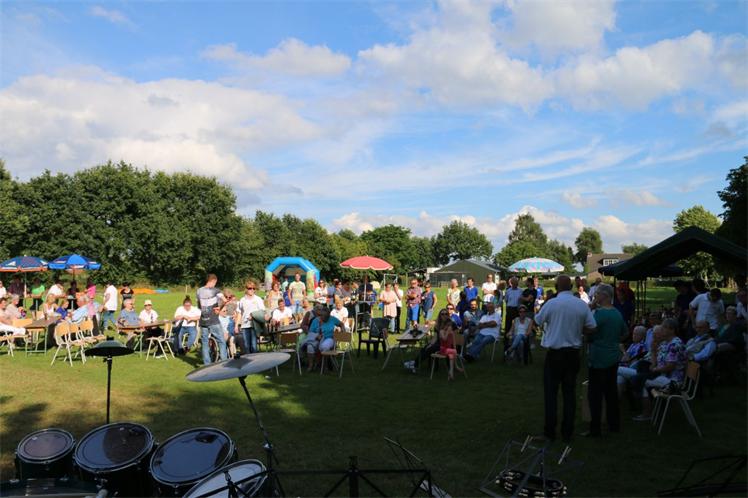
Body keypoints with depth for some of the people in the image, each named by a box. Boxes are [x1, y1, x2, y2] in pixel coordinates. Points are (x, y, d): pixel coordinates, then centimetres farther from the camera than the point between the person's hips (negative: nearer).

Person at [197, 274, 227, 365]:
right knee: (221, 341, 4)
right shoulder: (215, 290, -7)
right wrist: (219, 307, -4)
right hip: (213, 321, -5)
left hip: (203, 321, 5)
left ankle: (207, 364, 10)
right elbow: (224, 301, -20)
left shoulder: (199, 291, 9)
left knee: (205, 343, 9)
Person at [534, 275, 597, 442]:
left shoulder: (551, 303, -12)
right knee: (570, 392, 12)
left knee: (551, 391, 7)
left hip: (554, 353, -3)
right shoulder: (582, 305, -3)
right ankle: (567, 432, 17)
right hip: (573, 353, 3)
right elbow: (591, 328, 0)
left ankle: (550, 430, 10)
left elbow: (538, 321, 1)